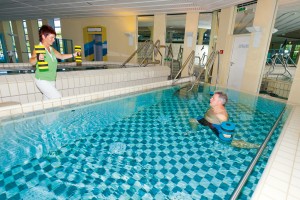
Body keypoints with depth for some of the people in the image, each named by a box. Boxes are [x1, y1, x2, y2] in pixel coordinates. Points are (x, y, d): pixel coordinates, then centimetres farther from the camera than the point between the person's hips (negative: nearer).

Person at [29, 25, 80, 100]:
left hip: (52, 80, 7)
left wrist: (73, 55, 13)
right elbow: (31, 62, -28)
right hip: (42, 81, -7)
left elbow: (61, 56, 24)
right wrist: (37, 58, -50)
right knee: (58, 98, -13)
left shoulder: (51, 49, 9)